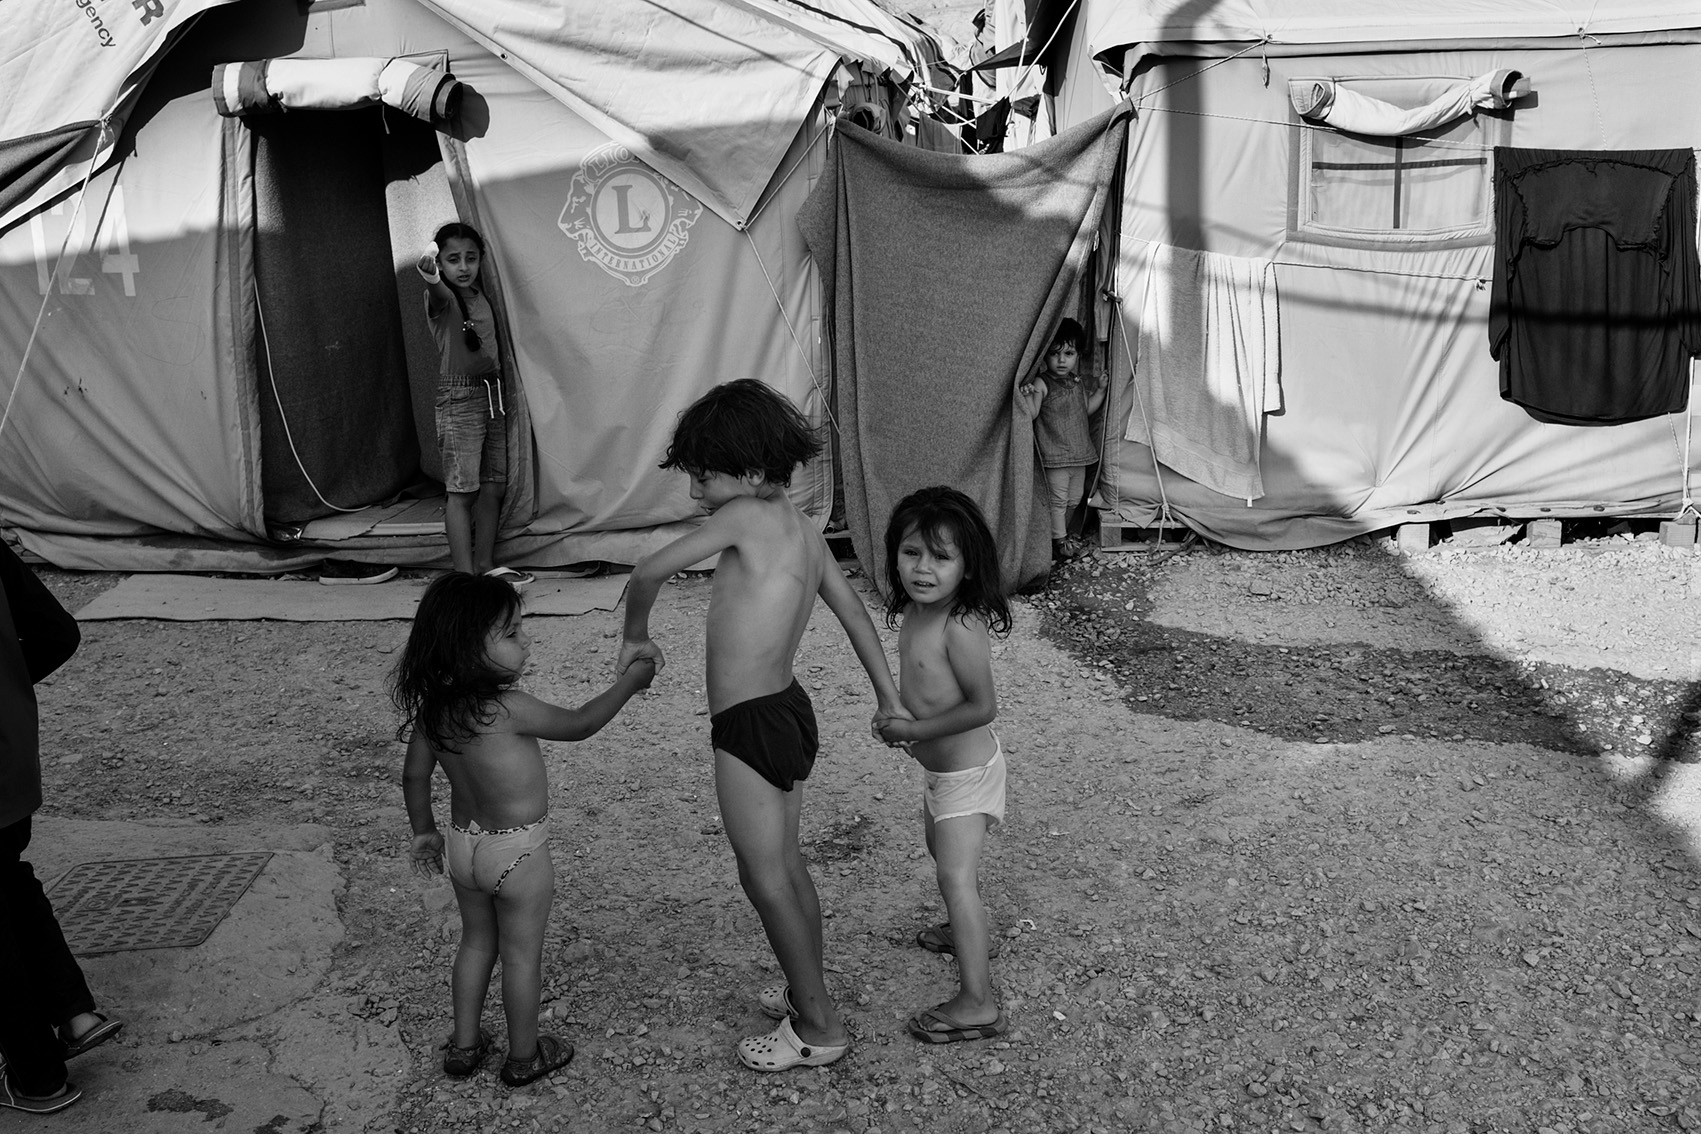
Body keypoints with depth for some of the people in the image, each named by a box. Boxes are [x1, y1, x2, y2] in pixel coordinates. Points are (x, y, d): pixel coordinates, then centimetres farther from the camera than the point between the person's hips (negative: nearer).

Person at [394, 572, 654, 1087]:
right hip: (518, 852, -6)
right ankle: (524, 1055, 29)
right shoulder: (508, 709, -29)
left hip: (462, 843, 6)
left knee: (477, 942, 25)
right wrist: (630, 681, -4)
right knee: (522, 955, 12)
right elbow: (578, 724, -16)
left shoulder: (432, 707, -8)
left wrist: (424, 830, 18)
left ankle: (464, 1044, 37)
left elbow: (415, 774, 2)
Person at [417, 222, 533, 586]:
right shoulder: (443, 299, -9)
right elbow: (438, 293, -34)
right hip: (459, 396, -7)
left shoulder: (482, 297, 12)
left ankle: (485, 563, 21)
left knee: (493, 486, 10)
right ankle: (464, 576, -6)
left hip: (493, 392, 7)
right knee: (462, 490, -7)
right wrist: (431, 277, -57)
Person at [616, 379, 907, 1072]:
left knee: (764, 878, 3)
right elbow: (854, 612, 14)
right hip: (789, 709, 9)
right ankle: (808, 992, 36)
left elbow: (649, 574, -20)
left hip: (749, 726, -9)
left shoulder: (745, 516, -19)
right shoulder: (803, 529, 6)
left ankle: (818, 1027, 14)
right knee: (786, 865, 21)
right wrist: (888, 697, 23)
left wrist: (636, 637, -1)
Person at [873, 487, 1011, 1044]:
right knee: (941, 849, 28)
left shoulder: (961, 627, -28)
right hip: (940, 767, 10)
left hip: (966, 771, -10)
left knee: (956, 876, -13)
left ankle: (977, 1002, -9)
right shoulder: (913, 612, -1)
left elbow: (983, 706, -26)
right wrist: (903, 723, 3)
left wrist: (915, 731, -22)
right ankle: (969, 931, 53)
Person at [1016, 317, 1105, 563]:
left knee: (1074, 499, 16)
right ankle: (1059, 542, 5)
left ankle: (1062, 532, 32)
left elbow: (1086, 410, 21)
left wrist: (1100, 390, 13)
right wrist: (1026, 395, -37)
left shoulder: (1078, 383, 9)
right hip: (1055, 455, -7)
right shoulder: (1041, 383, -12)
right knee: (1058, 499, -3)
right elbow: (1031, 413, -20)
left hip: (1079, 452, 7)